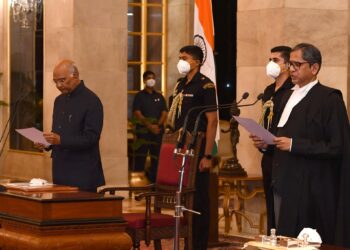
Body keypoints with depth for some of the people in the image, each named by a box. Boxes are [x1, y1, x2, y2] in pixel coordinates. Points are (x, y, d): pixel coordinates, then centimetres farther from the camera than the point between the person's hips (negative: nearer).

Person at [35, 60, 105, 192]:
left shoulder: (91, 101, -10)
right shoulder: (59, 100, 14)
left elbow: (90, 138, -17)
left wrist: (61, 140, -25)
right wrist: (47, 142, 1)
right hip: (60, 172, 7)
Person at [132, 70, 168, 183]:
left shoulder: (159, 96, 15)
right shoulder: (140, 96, 5)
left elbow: (164, 113, 9)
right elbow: (137, 113, -5)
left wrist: (158, 125, -10)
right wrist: (149, 126, -15)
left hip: (158, 131, 3)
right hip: (143, 131, -3)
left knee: (156, 157, 2)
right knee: (140, 157, -6)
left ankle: (154, 180, 7)